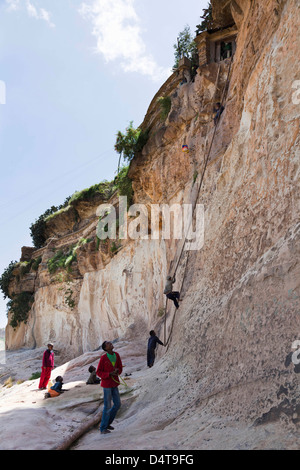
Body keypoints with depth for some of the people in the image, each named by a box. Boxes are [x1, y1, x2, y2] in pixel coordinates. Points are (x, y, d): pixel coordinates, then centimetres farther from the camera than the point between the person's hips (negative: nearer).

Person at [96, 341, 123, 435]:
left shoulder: (116, 355, 1)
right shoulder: (103, 358, -16)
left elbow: (120, 367, 11)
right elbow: (98, 372, -11)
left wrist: (117, 371, -13)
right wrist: (110, 374, -23)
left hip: (114, 384, 7)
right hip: (107, 384, -6)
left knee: (117, 404, 11)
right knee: (107, 406, -1)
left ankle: (107, 423, 29)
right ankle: (103, 428, 14)